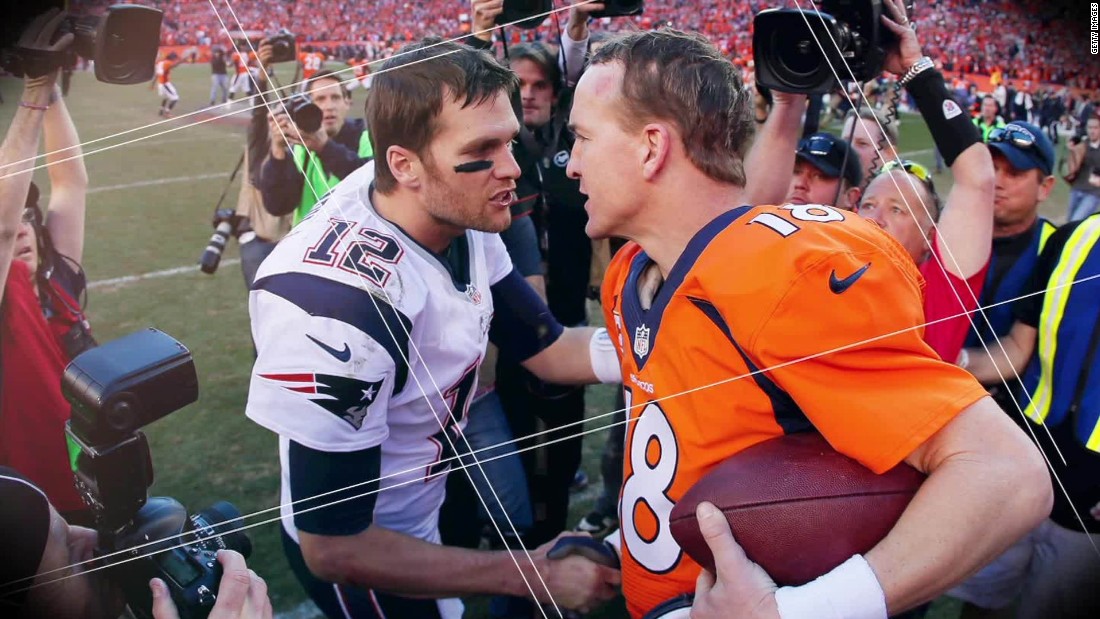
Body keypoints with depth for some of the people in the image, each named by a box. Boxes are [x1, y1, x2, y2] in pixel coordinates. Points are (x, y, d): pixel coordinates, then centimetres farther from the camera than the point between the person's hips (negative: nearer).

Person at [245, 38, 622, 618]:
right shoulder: (337, 305, -36)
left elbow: (546, 348, -4)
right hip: (364, 555, -6)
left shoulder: (460, 214, -15)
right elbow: (334, 547, -28)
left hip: (433, 495, 6)